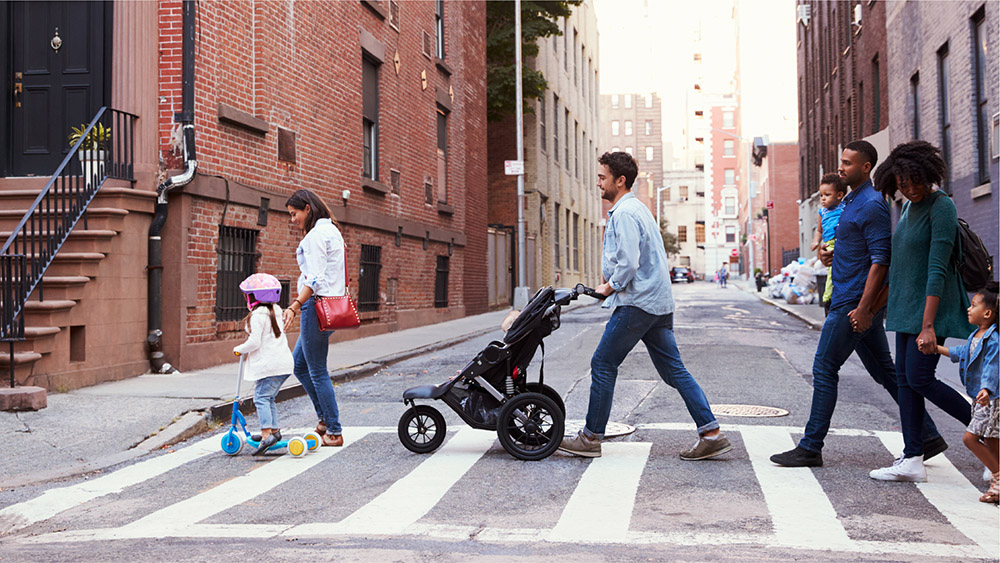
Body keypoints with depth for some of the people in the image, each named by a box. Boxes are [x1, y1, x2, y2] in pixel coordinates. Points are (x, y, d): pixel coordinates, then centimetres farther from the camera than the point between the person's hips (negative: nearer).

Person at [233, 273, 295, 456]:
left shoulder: (258, 315, -12)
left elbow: (254, 342, -16)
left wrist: (239, 350, 1)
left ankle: (266, 435, -24)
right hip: (283, 362, 9)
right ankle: (274, 430, 26)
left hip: (268, 365, -9)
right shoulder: (275, 312, 17)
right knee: (269, 398, 20)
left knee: (261, 398, -12)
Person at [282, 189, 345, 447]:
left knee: (317, 372, -3)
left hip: (317, 306, -10)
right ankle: (326, 418, 20)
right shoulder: (332, 231, 18)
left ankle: (334, 432, 3)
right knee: (299, 365, 18)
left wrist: (295, 306, -29)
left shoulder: (316, 235, -13)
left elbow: (315, 279, -22)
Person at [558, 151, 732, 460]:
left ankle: (591, 438, 6)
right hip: (659, 303, 10)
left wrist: (610, 287, -6)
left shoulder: (624, 213, -13)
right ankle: (711, 434, 2)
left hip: (637, 304, -10)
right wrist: (613, 286, 18)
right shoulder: (637, 208, 20)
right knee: (673, 369, 7)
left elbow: (628, 263, -22)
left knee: (603, 365, -1)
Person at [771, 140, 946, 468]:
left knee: (824, 370, -5)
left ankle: (810, 448, 3)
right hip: (852, 301, 10)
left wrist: (863, 308, -24)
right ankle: (928, 437, 18)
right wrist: (831, 253, 8)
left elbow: (880, 259, -20)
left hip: (855, 302, -10)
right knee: (884, 371, 13)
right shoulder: (852, 201, 16)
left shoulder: (872, 205, -15)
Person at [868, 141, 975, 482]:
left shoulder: (941, 207, -15)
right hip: (907, 305, 9)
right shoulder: (908, 207, 13)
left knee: (920, 379, -10)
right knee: (905, 379, 5)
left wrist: (928, 326, -25)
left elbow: (937, 269, -21)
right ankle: (912, 461, 8)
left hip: (932, 304, -9)